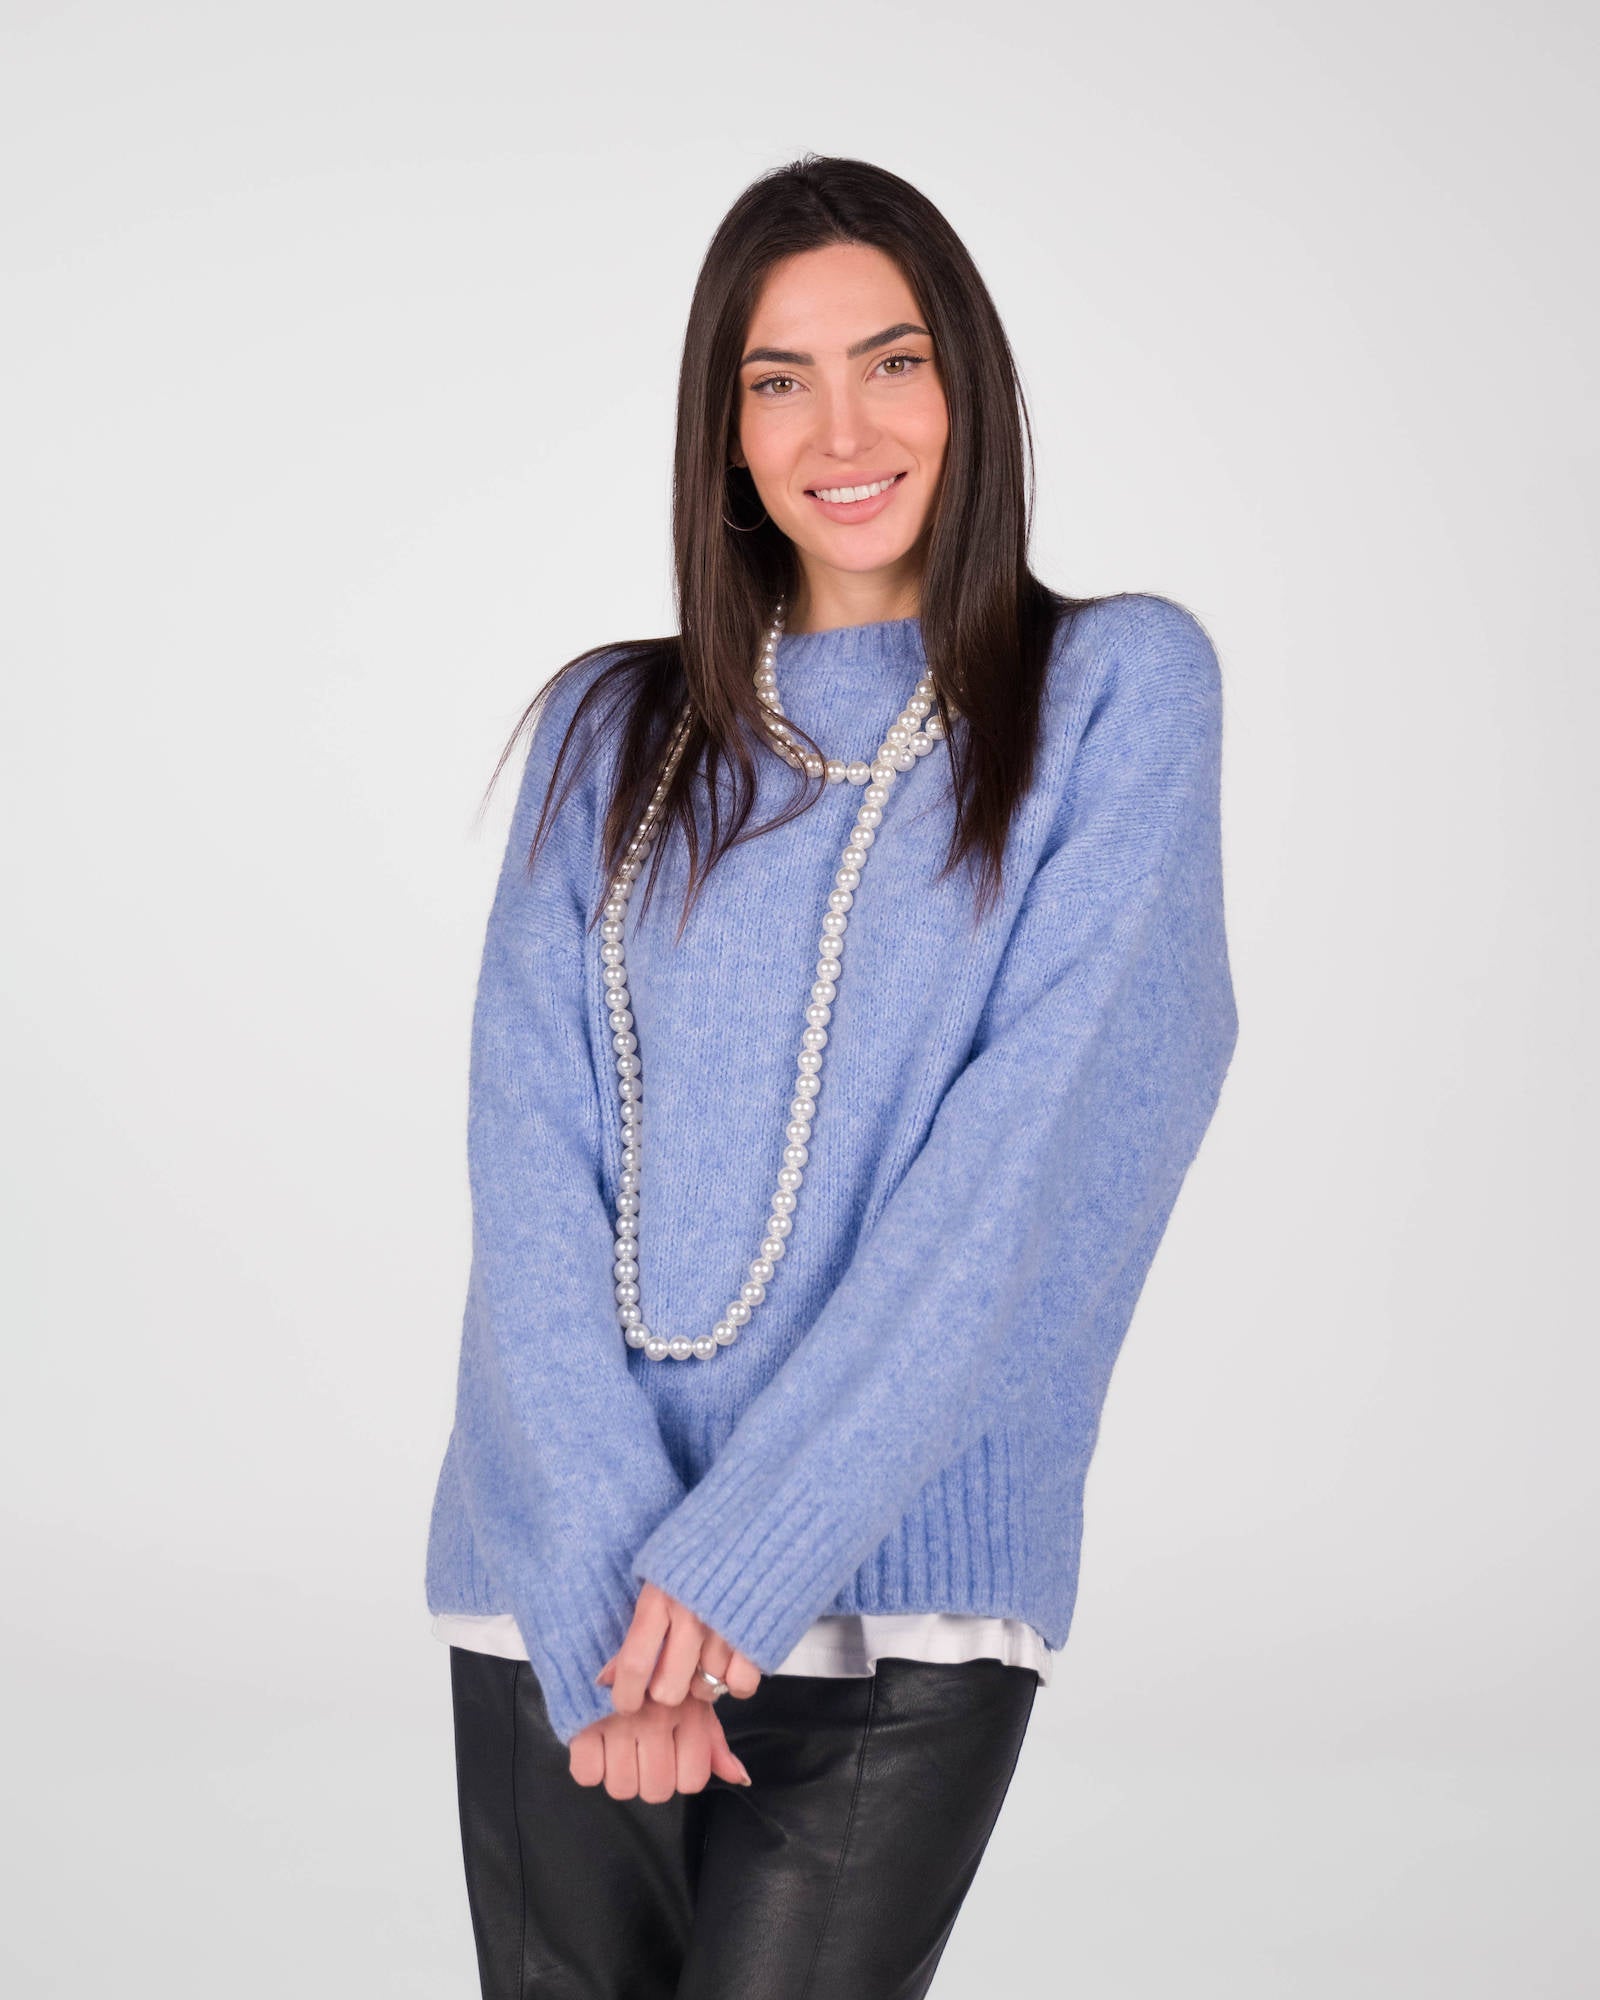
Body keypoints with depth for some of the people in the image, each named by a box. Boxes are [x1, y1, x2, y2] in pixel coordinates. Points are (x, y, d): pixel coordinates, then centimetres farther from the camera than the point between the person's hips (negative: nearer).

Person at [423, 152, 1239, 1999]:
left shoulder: (1115, 687, 3)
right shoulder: (611, 733, 12)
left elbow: (1034, 1136, -7)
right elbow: (529, 1157, 2)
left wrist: (735, 1553, -13)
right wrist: (603, 1571, -12)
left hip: (896, 1596, -3)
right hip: (558, 1593, 3)